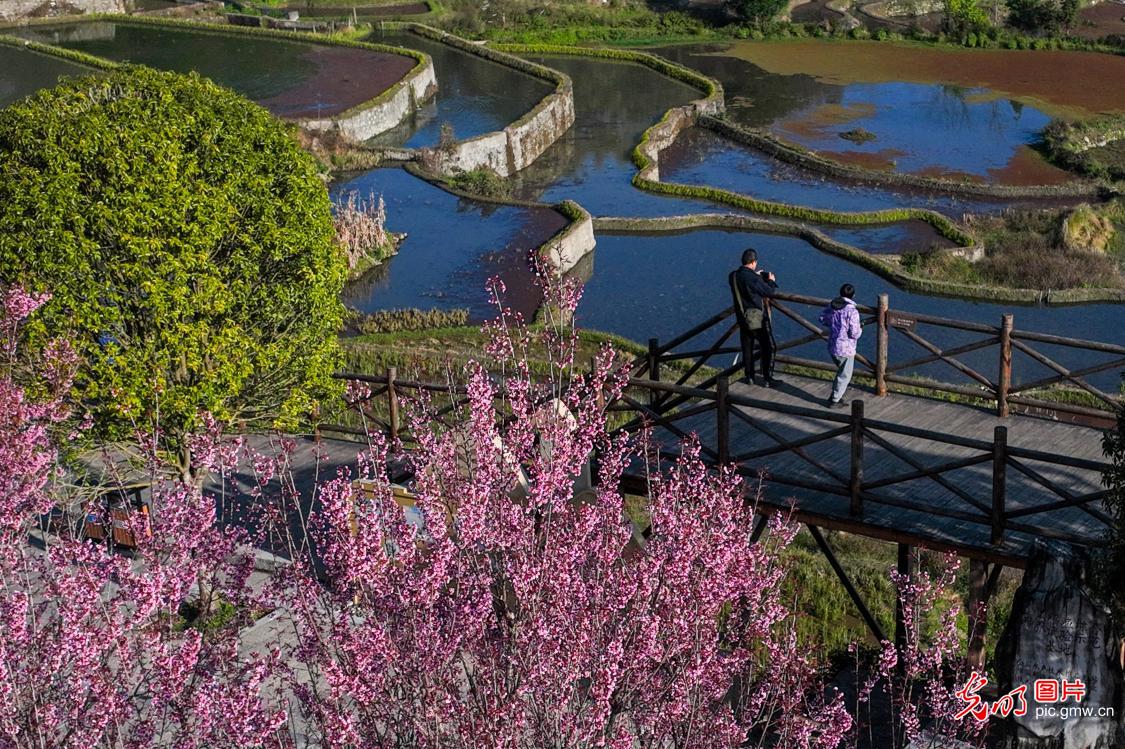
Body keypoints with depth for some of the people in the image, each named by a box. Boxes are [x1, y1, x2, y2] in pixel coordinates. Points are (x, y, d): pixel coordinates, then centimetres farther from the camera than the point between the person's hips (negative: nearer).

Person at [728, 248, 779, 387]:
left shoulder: (733, 276, -2)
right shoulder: (752, 278, -23)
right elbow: (770, 292, -14)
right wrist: (771, 281, 5)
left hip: (742, 318, 7)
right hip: (758, 319, -7)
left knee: (747, 348, 16)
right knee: (767, 348, 4)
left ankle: (749, 377, 21)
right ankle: (767, 379, 5)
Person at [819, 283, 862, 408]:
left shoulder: (831, 306, -2)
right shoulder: (852, 311, -23)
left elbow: (822, 319, 14)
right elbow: (855, 334, -21)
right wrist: (860, 329, 0)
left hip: (832, 346, 7)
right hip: (846, 349, -7)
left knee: (841, 371, 27)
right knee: (844, 376, 10)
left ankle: (834, 396, 33)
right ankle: (835, 401, 17)